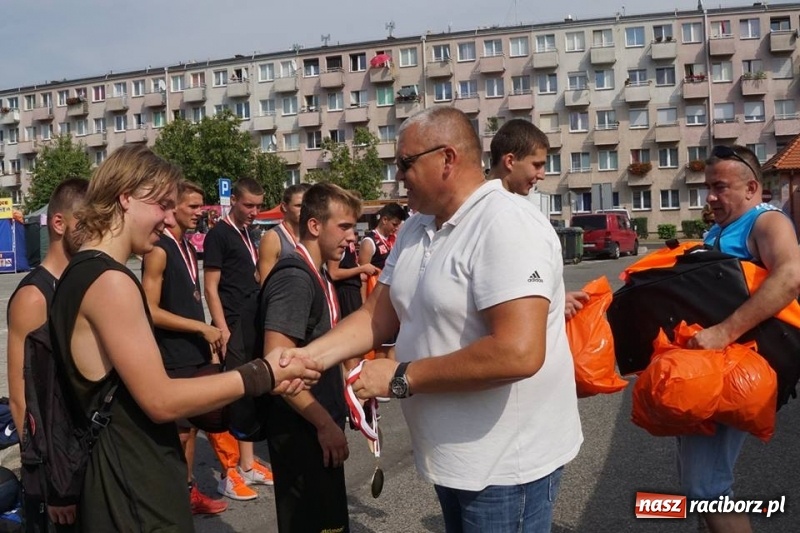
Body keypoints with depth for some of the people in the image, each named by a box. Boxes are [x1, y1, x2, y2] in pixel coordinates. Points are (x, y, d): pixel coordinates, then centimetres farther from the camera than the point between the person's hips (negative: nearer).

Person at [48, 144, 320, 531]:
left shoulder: (81, 273, 11)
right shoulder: (110, 281, -21)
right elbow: (161, 400, -22)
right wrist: (261, 375, -14)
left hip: (123, 475, 10)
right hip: (134, 490, -10)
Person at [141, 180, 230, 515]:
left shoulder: (188, 248, 12)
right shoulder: (159, 250, -14)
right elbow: (151, 311, -20)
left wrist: (208, 341, 12)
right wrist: (202, 328, -18)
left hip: (196, 353, 8)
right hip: (173, 358, -8)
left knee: (191, 426, 15)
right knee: (177, 432, -1)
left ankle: (188, 491, 27)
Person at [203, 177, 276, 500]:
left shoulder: (246, 234, 15)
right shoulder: (218, 234, -8)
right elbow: (210, 287, -12)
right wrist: (222, 330, -17)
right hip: (233, 328, -8)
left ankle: (247, 465, 22)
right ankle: (229, 473, 5)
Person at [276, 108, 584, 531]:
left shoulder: (506, 226, -22)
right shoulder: (415, 229, 6)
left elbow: (518, 353, -32)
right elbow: (378, 314, 8)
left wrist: (401, 378, -24)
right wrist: (310, 355, -8)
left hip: (505, 462, -8)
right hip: (453, 454, 8)